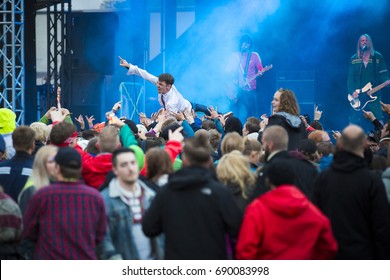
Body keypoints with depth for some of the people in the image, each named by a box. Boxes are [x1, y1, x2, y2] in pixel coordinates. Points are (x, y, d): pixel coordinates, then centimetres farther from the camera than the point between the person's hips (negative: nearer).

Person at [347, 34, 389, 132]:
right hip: (357, 96, 1)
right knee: (353, 123, 0)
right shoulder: (353, 59, 9)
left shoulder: (378, 57, 7)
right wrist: (352, 91, -10)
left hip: (374, 95, -1)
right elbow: (350, 78, 4)